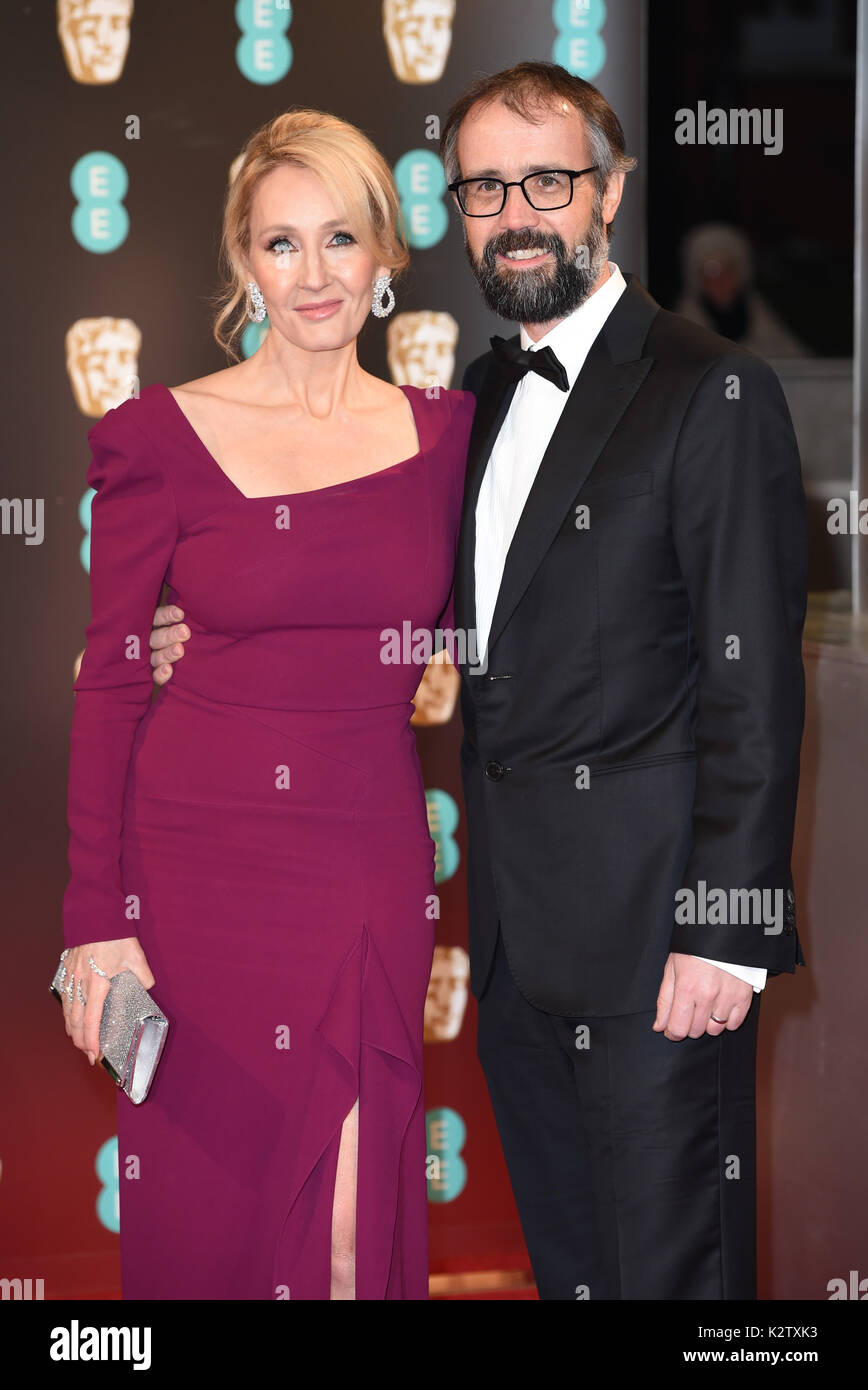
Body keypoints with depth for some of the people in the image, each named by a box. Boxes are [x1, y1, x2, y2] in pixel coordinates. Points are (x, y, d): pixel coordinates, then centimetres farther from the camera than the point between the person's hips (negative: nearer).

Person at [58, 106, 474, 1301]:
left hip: (374, 856, 2)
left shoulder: (443, 430, 4)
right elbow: (109, 682, -3)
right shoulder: (161, 437, -4)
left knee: (360, 1211, 5)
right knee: (211, 1208, 7)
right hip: (203, 855, -2)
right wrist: (96, 917, -6)